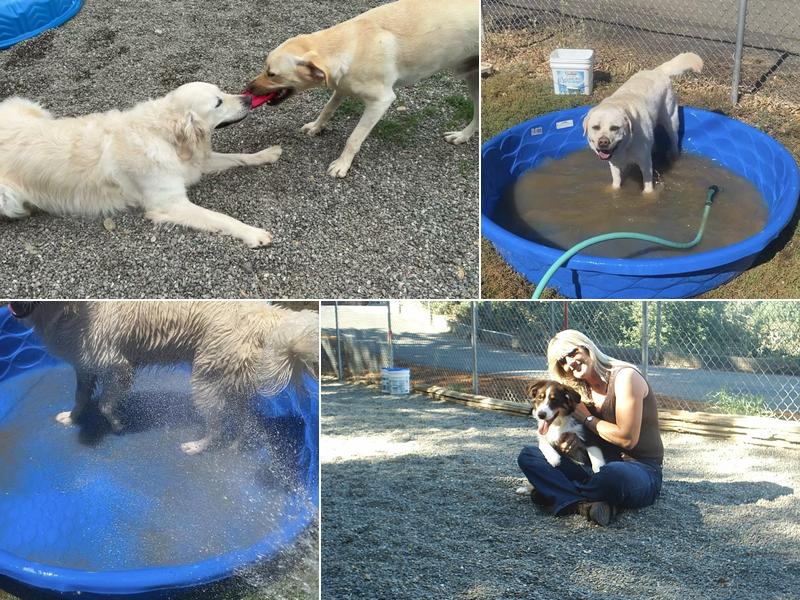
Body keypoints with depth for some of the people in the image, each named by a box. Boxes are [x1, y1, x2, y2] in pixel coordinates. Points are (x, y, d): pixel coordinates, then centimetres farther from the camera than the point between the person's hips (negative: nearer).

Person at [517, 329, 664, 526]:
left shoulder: (625, 376, -10)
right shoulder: (580, 391, 11)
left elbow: (627, 439, -17)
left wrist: (587, 419, -8)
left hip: (641, 470, -7)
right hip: (598, 468, 7)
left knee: (615, 473, -44)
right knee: (528, 456, -9)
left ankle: (564, 494, -14)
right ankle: (584, 504, -29)